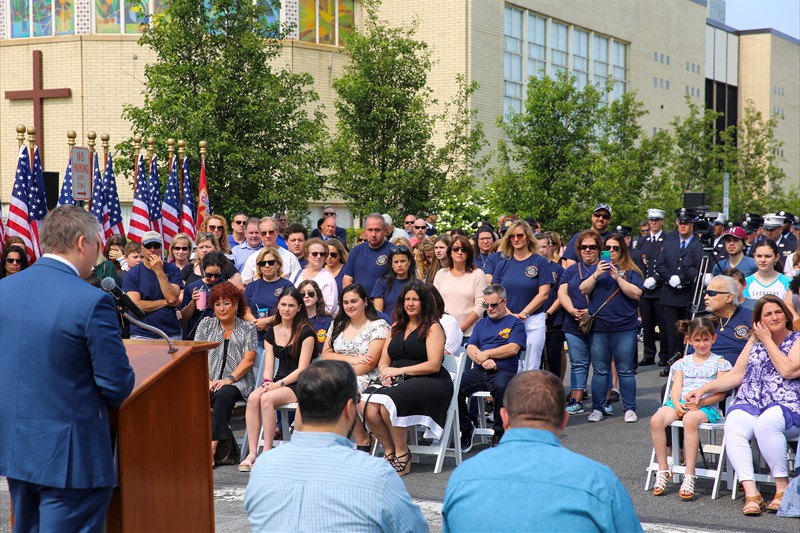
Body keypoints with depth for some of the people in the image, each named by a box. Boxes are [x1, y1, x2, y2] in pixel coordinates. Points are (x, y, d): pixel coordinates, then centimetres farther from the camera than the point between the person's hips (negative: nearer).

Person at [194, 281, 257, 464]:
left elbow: (248, 360, -1)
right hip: (210, 382, 2)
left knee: (224, 394, -36)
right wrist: (206, 380, -8)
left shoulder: (247, 329, 10)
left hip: (238, 381, -2)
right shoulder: (206, 324, 17)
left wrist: (229, 379, -15)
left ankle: (212, 447, -38)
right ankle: (226, 446, -32)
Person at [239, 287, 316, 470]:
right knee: (253, 397, -26)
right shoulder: (271, 333, 14)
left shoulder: (305, 332, -4)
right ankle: (252, 453, -29)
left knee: (267, 398, -32)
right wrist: (267, 383, -13)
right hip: (278, 382, 5)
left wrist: (279, 384, -18)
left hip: (299, 385, -5)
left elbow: (302, 369, -10)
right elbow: (269, 366, 8)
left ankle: (267, 453, -27)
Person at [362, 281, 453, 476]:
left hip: (430, 382, -6)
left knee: (388, 402, -34)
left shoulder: (433, 328, 1)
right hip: (399, 382, 6)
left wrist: (400, 370, -12)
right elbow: (383, 361, 20)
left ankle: (402, 453, -17)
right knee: (367, 405, -25)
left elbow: (434, 365, -9)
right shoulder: (396, 327, 22)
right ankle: (389, 451, -10)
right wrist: (386, 372, -4)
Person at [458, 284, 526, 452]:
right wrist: (482, 360, -8)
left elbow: (513, 349, -4)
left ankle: (499, 433, -20)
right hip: (479, 371, 4)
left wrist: (486, 354, -3)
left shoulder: (515, 323, 11)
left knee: (501, 386, -40)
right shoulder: (481, 323, 25)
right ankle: (466, 428, -4)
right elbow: (470, 348, 14)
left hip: (504, 371, -4)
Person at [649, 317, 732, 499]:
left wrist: (701, 402, -16)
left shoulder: (719, 363, 10)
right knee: (656, 420, -28)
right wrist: (676, 404, -11)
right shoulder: (683, 363, 22)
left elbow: (720, 394, 1)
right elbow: (676, 387, 10)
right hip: (681, 403, 4)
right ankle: (663, 470, -17)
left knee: (690, 420, -40)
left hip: (706, 406, -4)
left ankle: (689, 476, -36)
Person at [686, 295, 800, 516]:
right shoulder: (754, 341, 21)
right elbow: (736, 375, 22)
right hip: (749, 404, 4)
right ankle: (751, 493, -36)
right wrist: (704, 389, 13)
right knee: (733, 428, -30)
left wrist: (768, 340, -3)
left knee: (766, 423, -39)